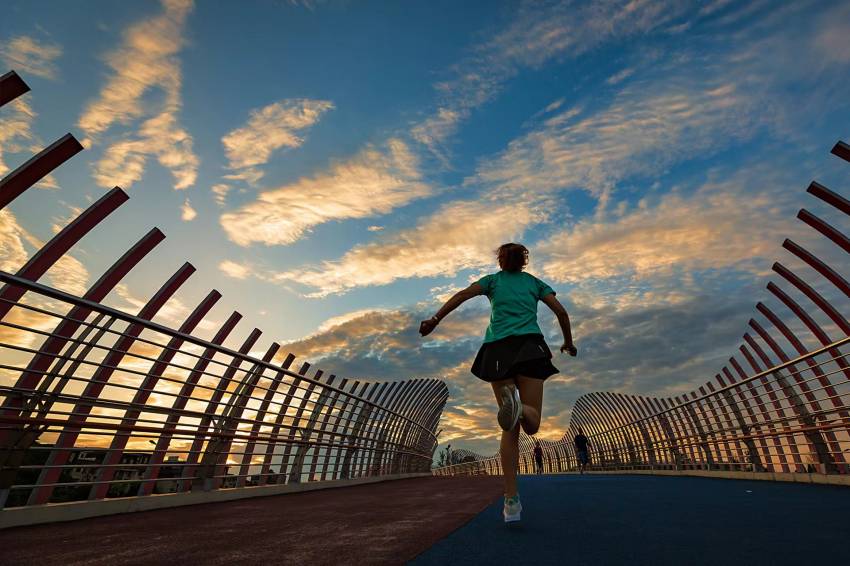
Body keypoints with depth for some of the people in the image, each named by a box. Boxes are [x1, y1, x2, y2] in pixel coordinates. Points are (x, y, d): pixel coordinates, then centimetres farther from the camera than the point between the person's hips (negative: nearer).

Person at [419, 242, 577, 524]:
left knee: (510, 429, 7)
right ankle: (518, 407, -35)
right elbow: (561, 312, 15)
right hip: (529, 347, 0)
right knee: (532, 424, 1)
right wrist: (568, 343, 29)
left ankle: (511, 500, -2)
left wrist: (435, 319, -7)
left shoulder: (493, 280, 18)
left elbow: (463, 294, 1)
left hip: (498, 349, 1)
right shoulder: (534, 282, 22)